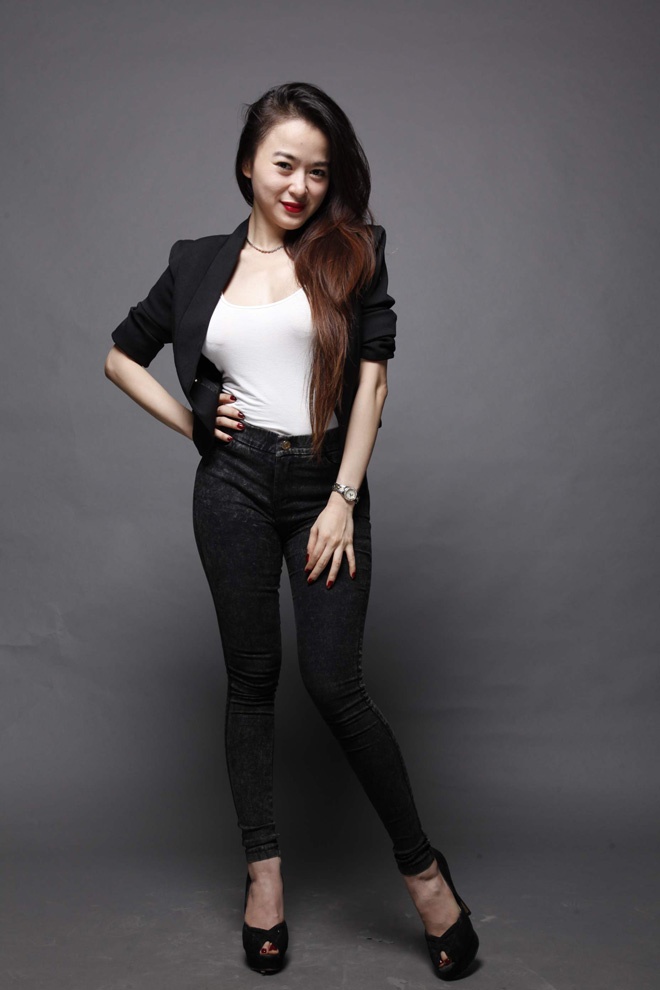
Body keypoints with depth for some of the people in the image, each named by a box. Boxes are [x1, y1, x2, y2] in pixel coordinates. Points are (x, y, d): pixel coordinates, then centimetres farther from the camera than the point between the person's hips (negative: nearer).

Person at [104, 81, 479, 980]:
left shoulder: (351, 252, 3)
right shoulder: (199, 264, 9)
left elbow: (372, 376, -4)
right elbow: (121, 356, 19)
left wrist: (343, 500, -10)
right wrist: (193, 423, 5)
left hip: (327, 484, -2)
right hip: (235, 483, 2)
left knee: (335, 685, -5)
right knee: (252, 677, 8)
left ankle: (422, 866, 15)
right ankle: (264, 871, 24)